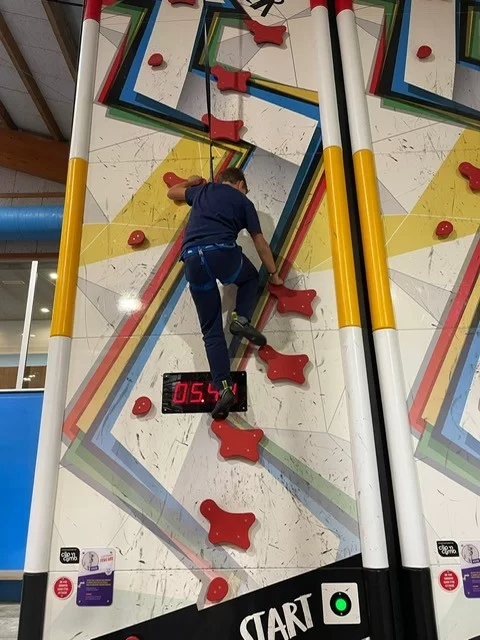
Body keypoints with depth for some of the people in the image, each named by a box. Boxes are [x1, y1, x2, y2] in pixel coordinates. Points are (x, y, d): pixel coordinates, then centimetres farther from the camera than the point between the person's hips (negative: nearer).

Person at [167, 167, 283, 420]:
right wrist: (273, 274, 33)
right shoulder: (243, 200, 21)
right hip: (221, 251, -3)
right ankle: (241, 318, 4)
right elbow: (260, 243, 23)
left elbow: (172, 192, 50)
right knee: (250, 278, 32)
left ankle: (224, 388, -7)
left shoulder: (202, 191, 31)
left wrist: (191, 182, 68)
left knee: (211, 330, 7)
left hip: (192, 258, 3)